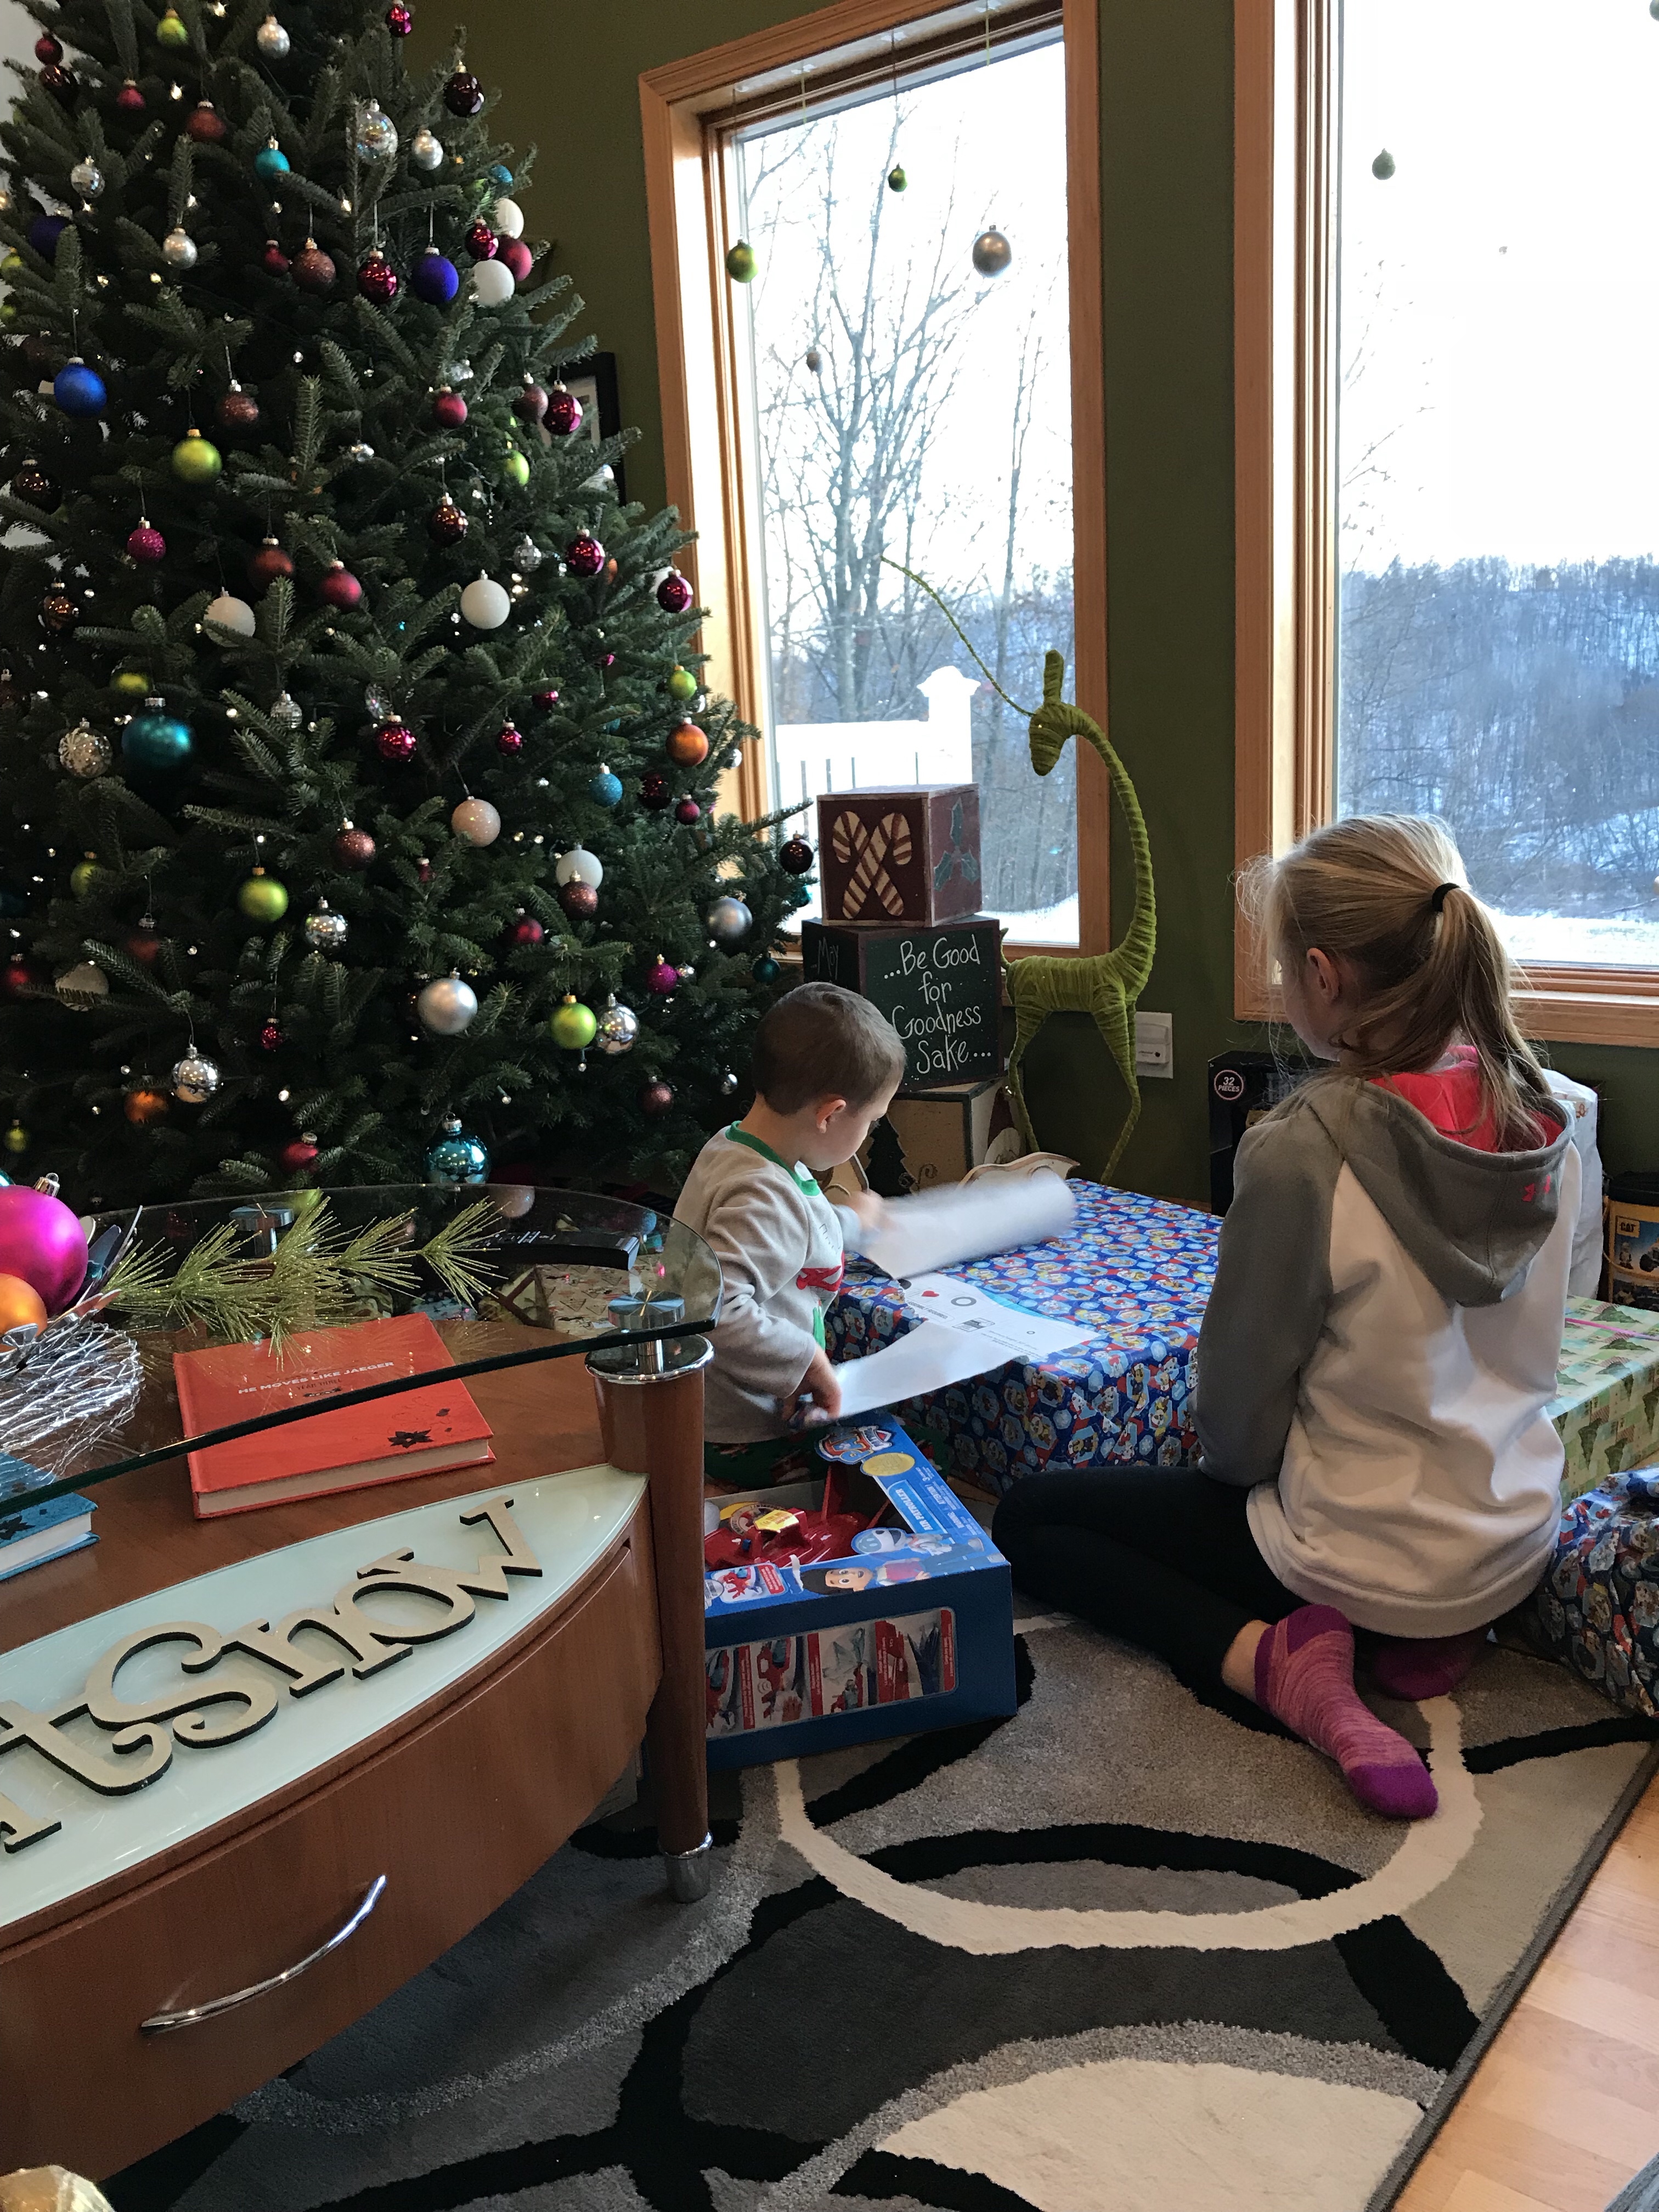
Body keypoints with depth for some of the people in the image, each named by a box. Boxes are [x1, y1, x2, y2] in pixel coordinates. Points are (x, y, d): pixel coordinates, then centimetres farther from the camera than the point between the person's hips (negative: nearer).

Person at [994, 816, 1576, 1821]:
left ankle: (1275, 1656, -7)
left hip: (1366, 1557, -7)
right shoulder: (1548, 1123, -8)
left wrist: (1231, 1461, 7)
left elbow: (1239, 1419, -17)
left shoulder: (1303, 1151, -28)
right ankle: (1439, 1630, 14)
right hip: (1516, 1539, 7)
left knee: (1029, 1518, 10)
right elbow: (1523, 1352, 7)